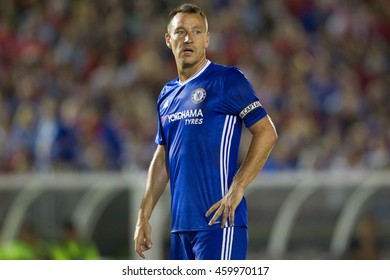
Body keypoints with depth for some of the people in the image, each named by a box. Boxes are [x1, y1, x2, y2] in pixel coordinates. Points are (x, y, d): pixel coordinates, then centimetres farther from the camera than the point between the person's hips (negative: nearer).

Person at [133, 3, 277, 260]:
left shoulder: (226, 80, -4)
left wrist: (236, 190, -16)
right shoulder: (167, 95, 18)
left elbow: (266, 133, -10)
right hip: (181, 224, 8)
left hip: (219, 219, -8)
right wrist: (144, 216, 15)